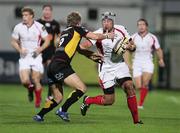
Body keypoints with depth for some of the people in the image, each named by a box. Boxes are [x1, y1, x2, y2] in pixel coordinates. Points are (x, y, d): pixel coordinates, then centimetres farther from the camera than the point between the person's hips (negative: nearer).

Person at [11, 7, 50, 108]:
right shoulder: (18, 28, -3)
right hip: (24, 58, 1)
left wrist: (40, 49, -15)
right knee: (25, 81, -15)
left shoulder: (39, 27, -7)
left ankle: (38, 101, 20)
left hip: (36, 57, -1)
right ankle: (30, 88, 20)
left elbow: (47, 41, 1)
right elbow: (14, 42, 9)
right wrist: (20, 50, -10)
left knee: (36, 81, -2)